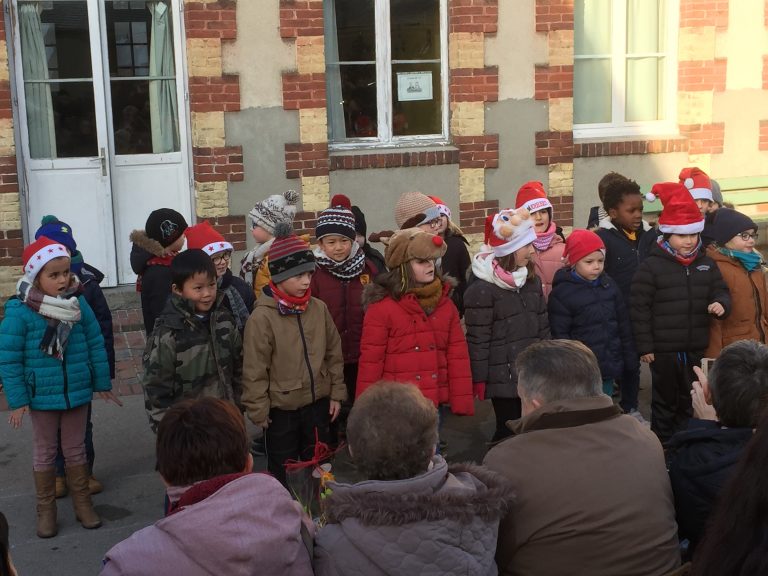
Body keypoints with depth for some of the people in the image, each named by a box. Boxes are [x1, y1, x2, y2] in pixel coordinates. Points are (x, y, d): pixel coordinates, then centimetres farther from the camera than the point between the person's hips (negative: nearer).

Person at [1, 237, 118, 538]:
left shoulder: (79, 304, -9)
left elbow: (96, 345, 0)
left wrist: (102, 383, 3)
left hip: (77, 393, 2)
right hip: (41, 397, -2)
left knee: (75, 450, 17)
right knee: (44, 453, 15)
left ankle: (82, 503, 32)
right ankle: (46, 509, 29)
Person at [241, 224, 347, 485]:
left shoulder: (319, 309, -3)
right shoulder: (262, 317, -17)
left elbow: (334, 353, 7)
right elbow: (254, 370, -13)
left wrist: (336, 393, 7)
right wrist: (259, 412, -10)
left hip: (318, 405, 4)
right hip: (281, 411, -4)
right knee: (282, 474, 11)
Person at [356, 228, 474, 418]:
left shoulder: (444, 304, 8)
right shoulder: (382, 307, -7)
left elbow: (458, 357, 6)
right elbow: (370, 363, -7)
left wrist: (463, 406, 0)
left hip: (436, 406, 5)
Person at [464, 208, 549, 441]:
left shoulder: (532, 281, 10)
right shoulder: (482, 289, -14)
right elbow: (477, 338, -13)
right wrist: (479, 379, -12)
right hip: (504, 377, -7)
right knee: (508, 432, 1)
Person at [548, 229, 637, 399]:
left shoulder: (608, 284, 7)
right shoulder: (562, 293, -12)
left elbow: (624, 324, 13)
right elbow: (559, 335, -12)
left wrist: (629, 358, 13)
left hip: (609, 366, 6)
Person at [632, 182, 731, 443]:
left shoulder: (706, 264, 5)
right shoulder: (651, 266, -11)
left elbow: (720, 291, 11)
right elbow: (640, 307, -11)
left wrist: (721, 304, -15)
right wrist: (644, 346, -11)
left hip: (696, 349, 5)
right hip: (663, 350, -5)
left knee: (691, 402, 17)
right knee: (665, 402, 8)